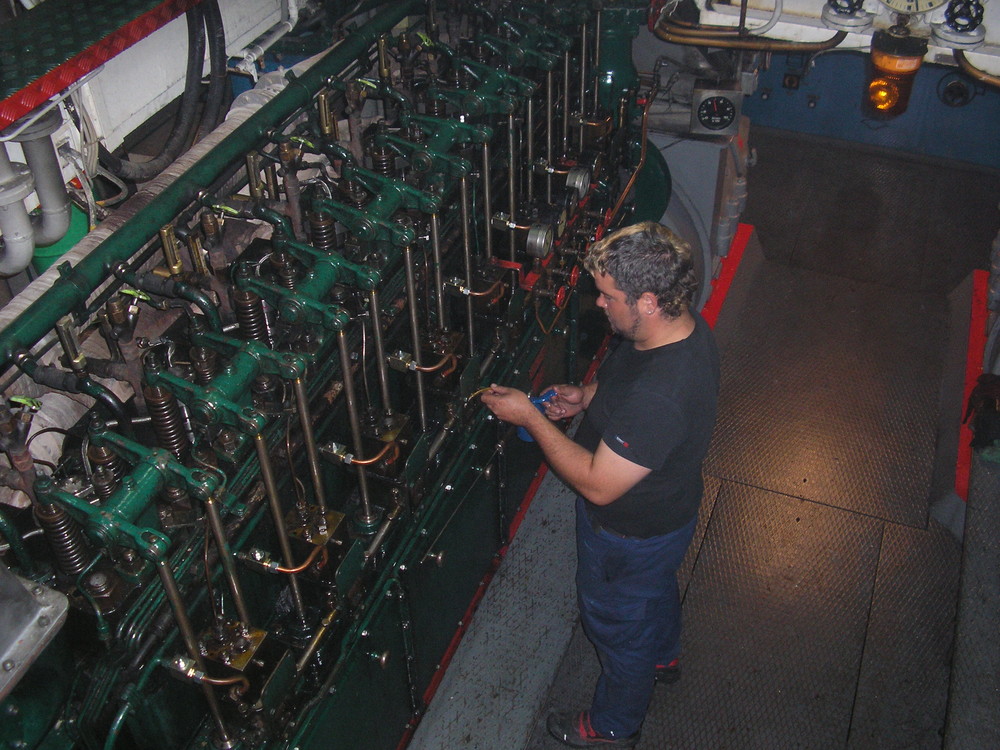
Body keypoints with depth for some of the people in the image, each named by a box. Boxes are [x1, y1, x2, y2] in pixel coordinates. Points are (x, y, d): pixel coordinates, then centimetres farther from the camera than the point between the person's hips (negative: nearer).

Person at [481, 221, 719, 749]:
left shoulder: (656, 398, -45)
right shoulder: (683, 325, -16)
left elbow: (597, 486, -34)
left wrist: (529, 418, -27)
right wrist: (589, 394, -7)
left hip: (631, 536, -8)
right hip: (669, 509, 9)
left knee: (616, 622, 20)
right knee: (657, 587, 36)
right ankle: (661, 657, 68)